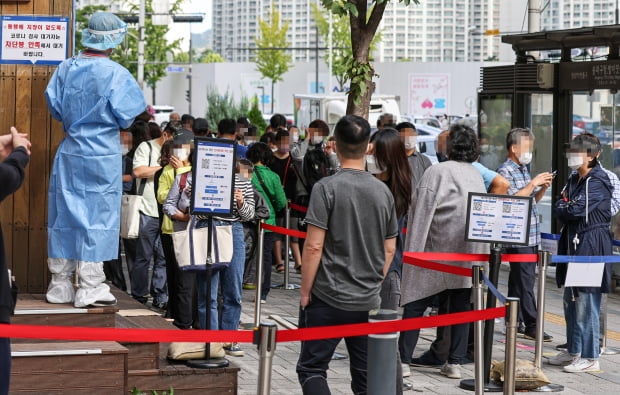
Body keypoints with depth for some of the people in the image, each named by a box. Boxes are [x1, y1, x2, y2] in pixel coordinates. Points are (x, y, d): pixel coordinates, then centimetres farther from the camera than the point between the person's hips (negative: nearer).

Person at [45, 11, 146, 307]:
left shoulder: (66, 68, -1)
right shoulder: (117, 74, -14)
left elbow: (54, 108, 4)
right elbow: (126, 117, -12)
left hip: (69, 153, 4)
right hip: (102, 156, -4)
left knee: (65, 215, 10)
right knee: (97, 217, 2)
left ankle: (60, 285, 16)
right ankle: (90, 288, 4)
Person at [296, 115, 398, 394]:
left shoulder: (326, 188, -11)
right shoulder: (383, 191, 5)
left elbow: (313, 247, -13)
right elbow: (390, 249, 10)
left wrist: (305, 291, -4)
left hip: (328, 298, -5)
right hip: (368, 302, 5)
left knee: (312, 368, 2)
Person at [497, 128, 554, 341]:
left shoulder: (524, 170, 17)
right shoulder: (505, 172, -10)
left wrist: (543, 187, 6)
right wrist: (533, 183, -20)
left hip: (531, 236, 9)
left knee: (518, 280, 13)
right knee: (525, 282, -7)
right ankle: (531, 326, -5)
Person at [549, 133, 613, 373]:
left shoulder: (597, 182, -12)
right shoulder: (574, 180, 17)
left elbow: (575, 210, -19)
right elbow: (563, 212, 16)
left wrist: (561, 208, -1)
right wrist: (564, 208, -4)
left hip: (591, 247, -9)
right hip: (573, 244, 9)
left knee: (586, 302, -7)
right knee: (571, 301, 13)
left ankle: (590, 358, -2)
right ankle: (573, 351, 23)